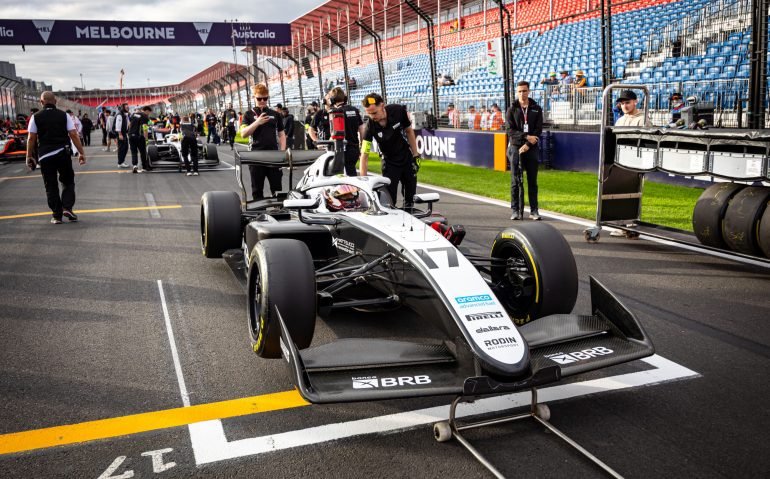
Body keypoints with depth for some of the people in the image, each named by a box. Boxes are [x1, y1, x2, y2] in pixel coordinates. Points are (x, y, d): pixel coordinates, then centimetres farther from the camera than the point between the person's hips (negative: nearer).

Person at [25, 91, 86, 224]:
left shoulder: (36, 117, 2)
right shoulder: (64, 115, 2)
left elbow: (31, 138, 0)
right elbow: (74, 135, -4)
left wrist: (29, 156, 8)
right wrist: (82, 153, 0)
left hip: (44, 155, 0)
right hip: (62, 153, 0)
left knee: (51, 186, 7)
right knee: (68, 181, 15)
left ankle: (57, 215, 8)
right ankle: (67, 208, -1)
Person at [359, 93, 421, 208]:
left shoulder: (398, 111, -21)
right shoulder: (370, 126, -25)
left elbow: (409, 131, -2)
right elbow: (364, 155, -25)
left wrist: (416, 155, -1)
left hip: (407, 158, 2)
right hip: (389, 163, -2)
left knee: (410, 196, 12)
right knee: (389, 199, -10)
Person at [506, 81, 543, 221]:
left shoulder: (536, 109, 8)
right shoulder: (511, 110, 6)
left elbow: (538, 130, -1)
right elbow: (510, 130, -4)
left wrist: (527, 145, -13)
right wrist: (526, 137, -16)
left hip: (531, 148, 1)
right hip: (515, 147, -1)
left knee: (532, 180, 4)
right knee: (516, 180, -1)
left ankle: (534, 210, 8)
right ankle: (515, 210, 3)